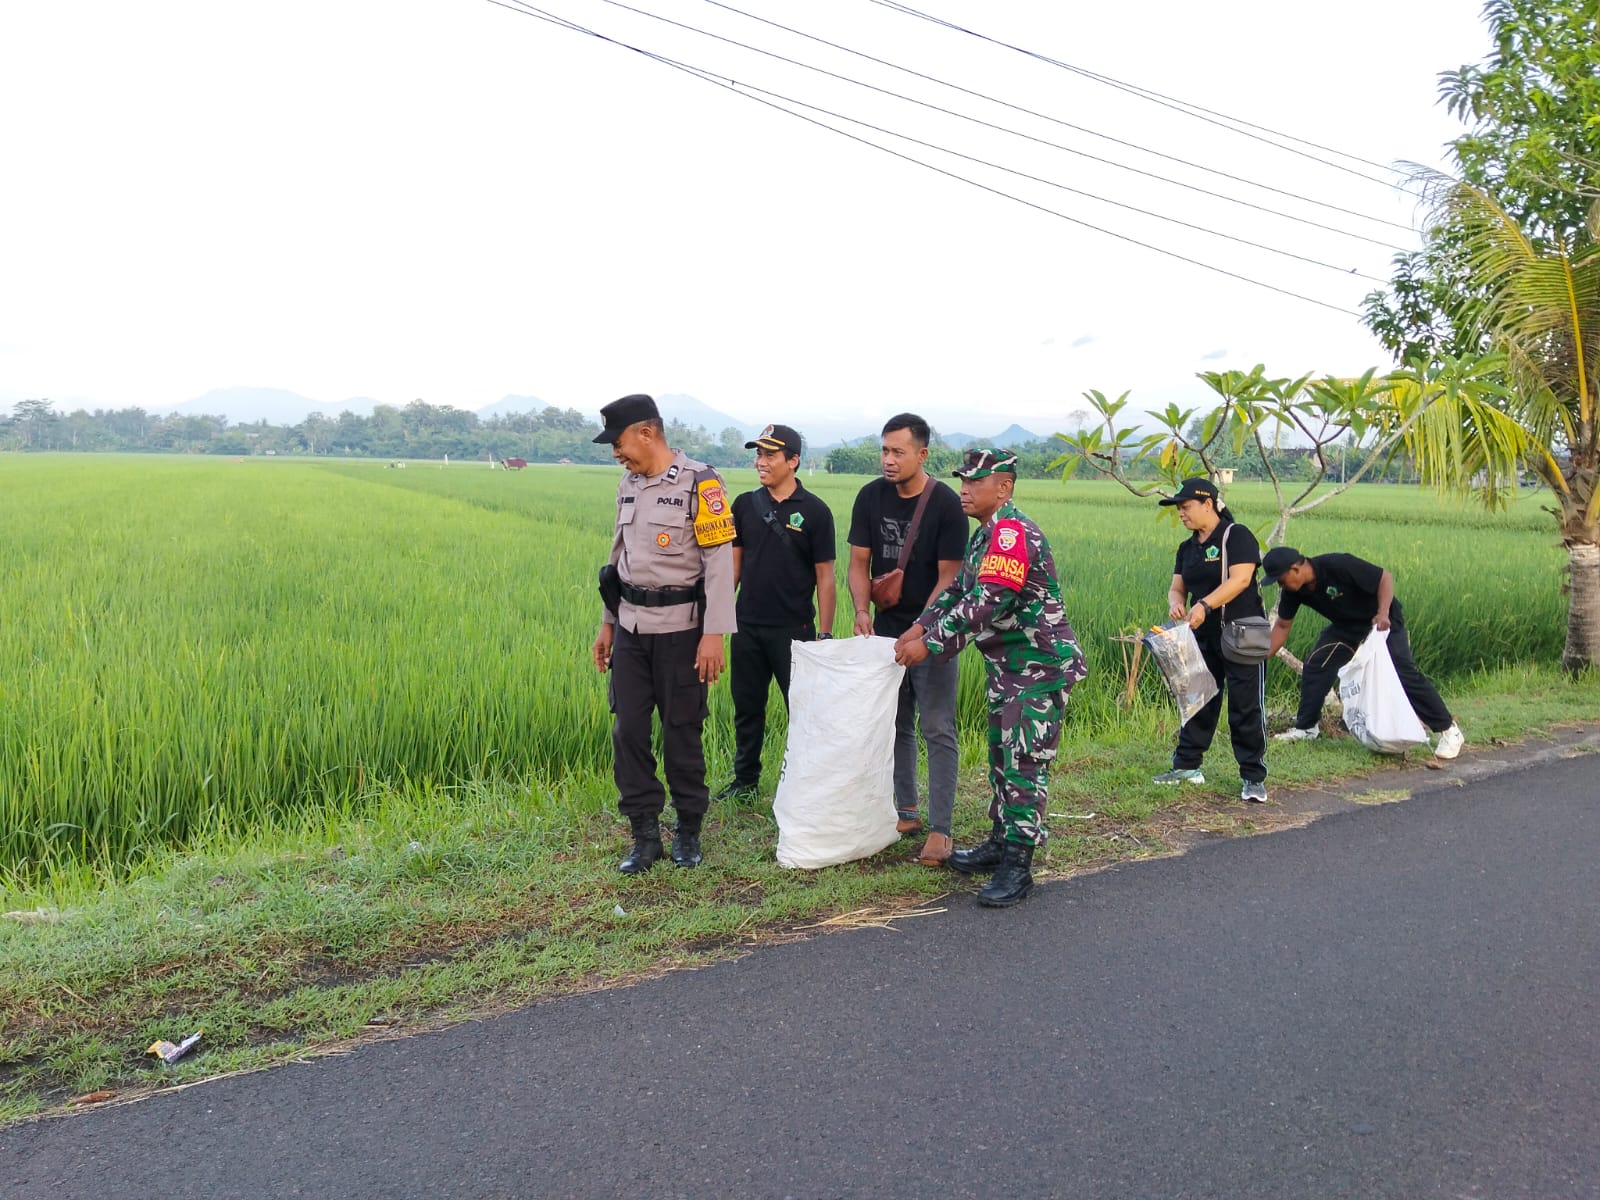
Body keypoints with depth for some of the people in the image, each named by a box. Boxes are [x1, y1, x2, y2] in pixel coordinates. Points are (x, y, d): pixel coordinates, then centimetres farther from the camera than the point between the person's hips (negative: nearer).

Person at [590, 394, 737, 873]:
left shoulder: (700, 483, -11)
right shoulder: (629, 484, 10)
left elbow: (720, 561, -13)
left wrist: (714, 634, -17)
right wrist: (607, 623, 16)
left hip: (680, 628, -6)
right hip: (631, 626, 6)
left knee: (681, 733, 3)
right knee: (628, 731, 3)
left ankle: (688, 833, 20)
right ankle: (645, 836, 14)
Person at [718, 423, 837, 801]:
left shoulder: (814, 511, -7)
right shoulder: (745, 505, 4)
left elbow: (825, 577, -6)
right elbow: (734, 564, 10)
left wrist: (825, 635, -9)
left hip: (793, 629, -4)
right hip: (747, 626, 4)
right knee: (747, 706, 13)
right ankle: (745, 780, 28)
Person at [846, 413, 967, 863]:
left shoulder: (946, 505, -13)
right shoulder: (871, 497, 0)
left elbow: (948, 576, -13)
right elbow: (859, 562, 2)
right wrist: (862, 609, -15)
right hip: (886, 628, 5)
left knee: (937, 731, -3)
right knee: (895, 725, 13)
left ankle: (940, 831, 0)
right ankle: (907, 811, 26)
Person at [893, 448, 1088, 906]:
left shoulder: (1014, 535, -22)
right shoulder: (985, 534, 11)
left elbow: (985, 605, -28)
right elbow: (959, 590, 17)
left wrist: (930, 645, -22)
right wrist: (919, 627, 4)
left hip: (1040, 666, -10)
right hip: (1005, 666, 10)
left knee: (1024, 762, -7)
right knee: (1001, 757, 17)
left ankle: (1017, 867, 0)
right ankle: (1001, 842, 30)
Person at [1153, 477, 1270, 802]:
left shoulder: (1237, 535, -10)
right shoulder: (1187, 548, 12)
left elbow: (1240, 579, -21)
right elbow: (1178, 586, 9)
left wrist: (1204, 605, -32)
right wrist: (1175, 602, -15)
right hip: (1203, 637, 7)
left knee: (1246, 707, -2)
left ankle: (1253, 777, 6)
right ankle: (1186, 765, 22)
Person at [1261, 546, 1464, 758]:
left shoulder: (1338, 566, -34)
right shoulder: (1293, 591, -13)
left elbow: (1385, 578, -27)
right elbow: (1282, 625, -1)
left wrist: (1383, 614, -40)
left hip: (1383, 620, -6)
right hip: (1345, 625, 6)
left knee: (1403, 672, -14)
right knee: (1315, 666, -6)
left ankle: (1449, 731, -4)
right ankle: (1305, 728, 7)